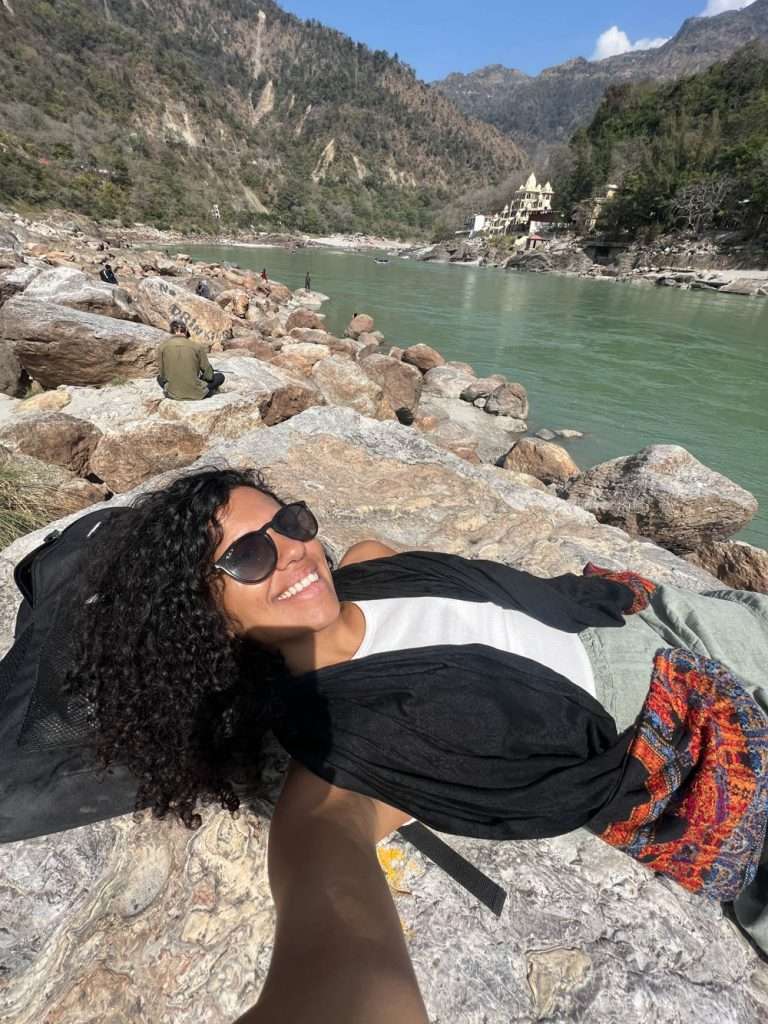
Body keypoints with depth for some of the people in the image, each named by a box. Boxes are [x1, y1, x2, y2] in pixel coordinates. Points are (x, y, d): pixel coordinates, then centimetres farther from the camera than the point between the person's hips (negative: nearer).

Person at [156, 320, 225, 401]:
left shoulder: (163, 346, -4)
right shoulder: (197, 346, -9)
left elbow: (163, 375, 2)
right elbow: (208, 375, -3)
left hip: (173, 394, -1)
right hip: (196, 394, 1)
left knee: (160, 377, 34)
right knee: (220, 376, 23)